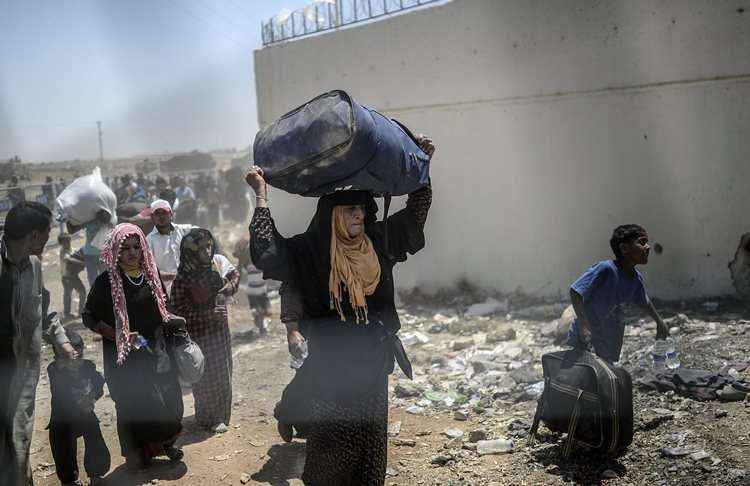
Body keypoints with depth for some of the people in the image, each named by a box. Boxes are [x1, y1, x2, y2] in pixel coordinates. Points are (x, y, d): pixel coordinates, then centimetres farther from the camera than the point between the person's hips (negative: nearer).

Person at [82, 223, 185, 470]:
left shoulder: (151, 273, 3)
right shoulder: (106, 281, -12)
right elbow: (89, 318, -7)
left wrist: (172, 320, -2)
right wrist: (119, 336, -18)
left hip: (156, 350, 5)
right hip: (125, 356, -5)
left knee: (170, 400, 5)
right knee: (134, 406, 1)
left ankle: (164, 442, 30)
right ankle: (137, 453, 23)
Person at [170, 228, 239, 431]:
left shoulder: (218, 261, -7)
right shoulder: (183, 279, -19)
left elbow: (234, 274, 11)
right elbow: (179, 311, -18)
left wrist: (228, 288, -10)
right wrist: (209, 314, -24)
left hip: (220, 330, 5)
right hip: (199, 334, -5)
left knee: (223, 374, 17)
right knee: (205, 378, 3)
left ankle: (221, 416, 36)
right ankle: (208, 419, 23)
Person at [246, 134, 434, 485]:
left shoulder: (377, 241, 3)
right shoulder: (310, 250, -11)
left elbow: (414, 213, 14)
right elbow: (266, 251, -25)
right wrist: (261, 194, -18)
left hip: (372, 362, 5)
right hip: (332, 363, -5)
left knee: (371, 437, 15)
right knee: (333, 439, 5)